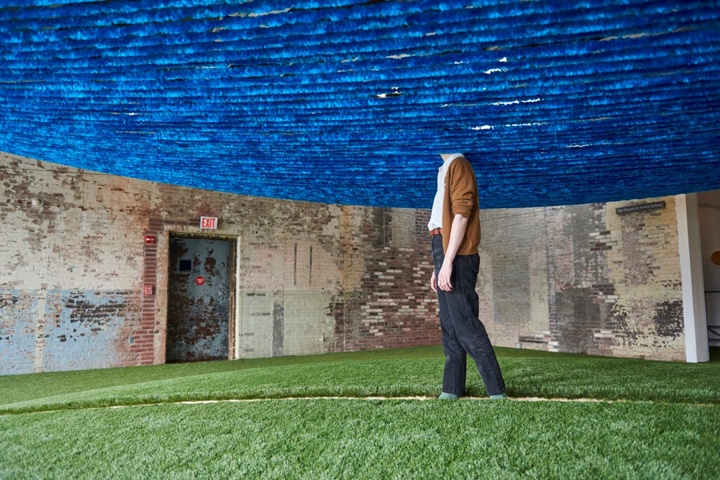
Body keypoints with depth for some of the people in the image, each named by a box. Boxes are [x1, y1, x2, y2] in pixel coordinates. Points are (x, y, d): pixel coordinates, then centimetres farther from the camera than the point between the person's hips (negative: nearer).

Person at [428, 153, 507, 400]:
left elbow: (462, 213, -16)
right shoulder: (446, 169, 23)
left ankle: (497, 392, -4)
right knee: (450, 327, 10)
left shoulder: (458, 164, -6)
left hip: (457, 256, -10)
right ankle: (452, 389, 17)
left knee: (466, 326, -10)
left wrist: (448, 261, -23)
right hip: (446, 253, 10)